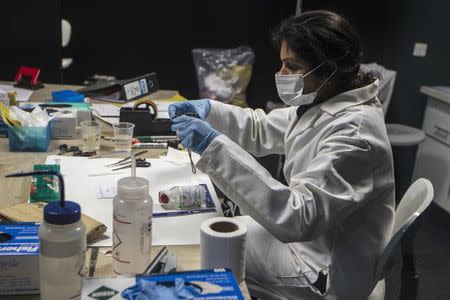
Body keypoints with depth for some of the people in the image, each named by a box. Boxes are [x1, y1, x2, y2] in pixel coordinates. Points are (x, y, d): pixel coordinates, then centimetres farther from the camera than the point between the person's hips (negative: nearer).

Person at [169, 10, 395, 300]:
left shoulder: (354, 131, -31)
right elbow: (262, 129, 10)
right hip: (307, 234, 8)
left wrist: (216, 147, -41)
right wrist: (208, 110, -9)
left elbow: (297, 217, -38)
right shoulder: (322, 103, -2)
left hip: (326, 271, -8)